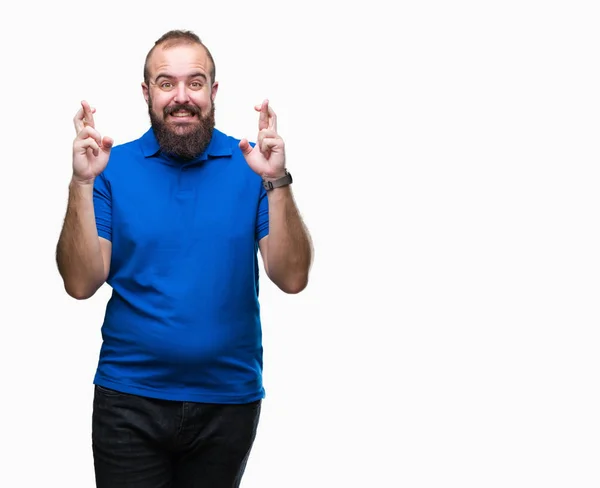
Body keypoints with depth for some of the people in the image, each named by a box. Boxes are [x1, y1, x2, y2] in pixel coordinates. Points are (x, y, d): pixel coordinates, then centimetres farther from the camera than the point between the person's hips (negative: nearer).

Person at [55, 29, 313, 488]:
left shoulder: (249, 165, -3)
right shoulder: (115, 167, -2)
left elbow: (292, 278, -9)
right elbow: (82, 283, -8)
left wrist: (276, 182, -21)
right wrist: (83, 183, -18)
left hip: (229, 398, 1)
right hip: (130, 400, -1)